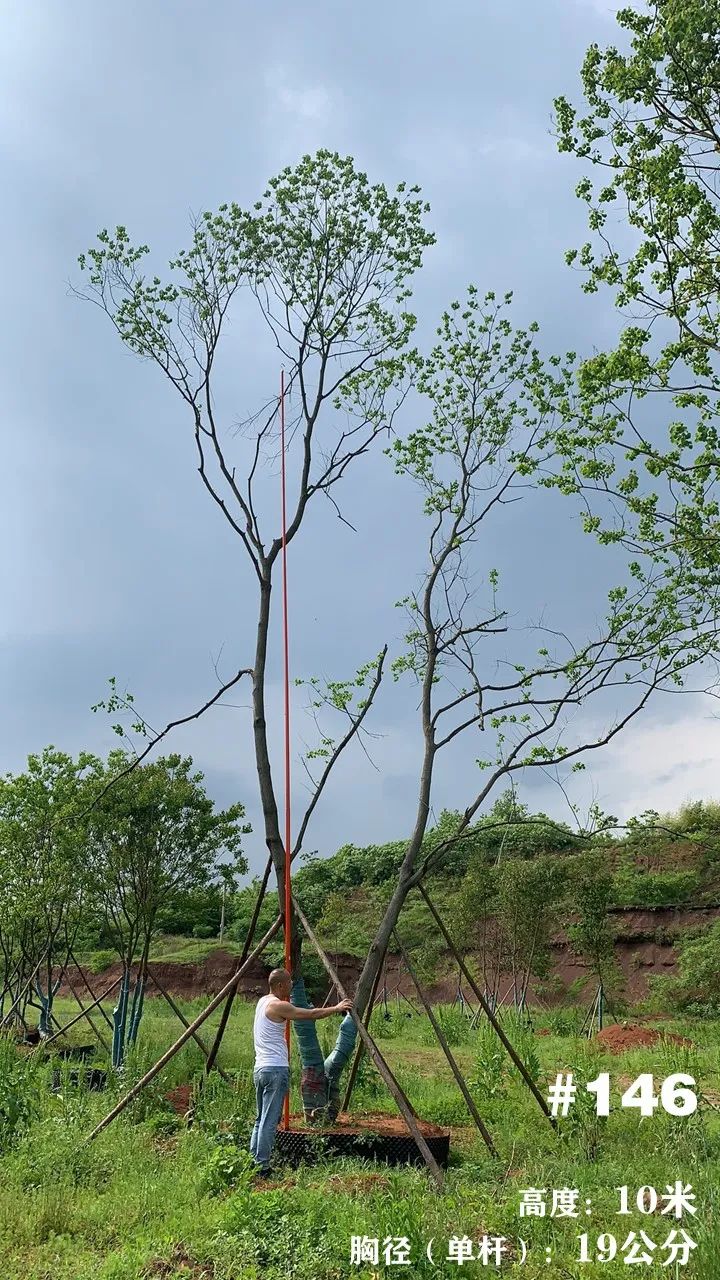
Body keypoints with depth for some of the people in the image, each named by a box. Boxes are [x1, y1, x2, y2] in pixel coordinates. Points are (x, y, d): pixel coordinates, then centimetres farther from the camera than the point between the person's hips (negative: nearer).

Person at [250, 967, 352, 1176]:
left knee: (261, 1119, 15)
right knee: (270, 1121, -5)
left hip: (260, 1069, 10)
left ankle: (252, 1163, 18)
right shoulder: (278, 1006, -14)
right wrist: (336, 1008, 4)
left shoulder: (263, 1002, 13)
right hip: (276, 1069, -10)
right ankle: (262, 1167, -3)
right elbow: (311, 1014, -9)